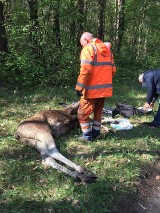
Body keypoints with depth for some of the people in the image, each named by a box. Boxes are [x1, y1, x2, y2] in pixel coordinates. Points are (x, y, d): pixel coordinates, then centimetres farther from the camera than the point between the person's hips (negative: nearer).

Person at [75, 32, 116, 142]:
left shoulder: (88, 48, -8)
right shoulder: (107, 49, 15)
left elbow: (85, 70, -20)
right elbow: (113, 70, 12)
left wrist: (79, 87, -17)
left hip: (92, 89, -7)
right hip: (104, 88, 8)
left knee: (83, 112, 6)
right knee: (98, 111, 21)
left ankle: (87, 135, 11)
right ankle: (96, 132, 29)